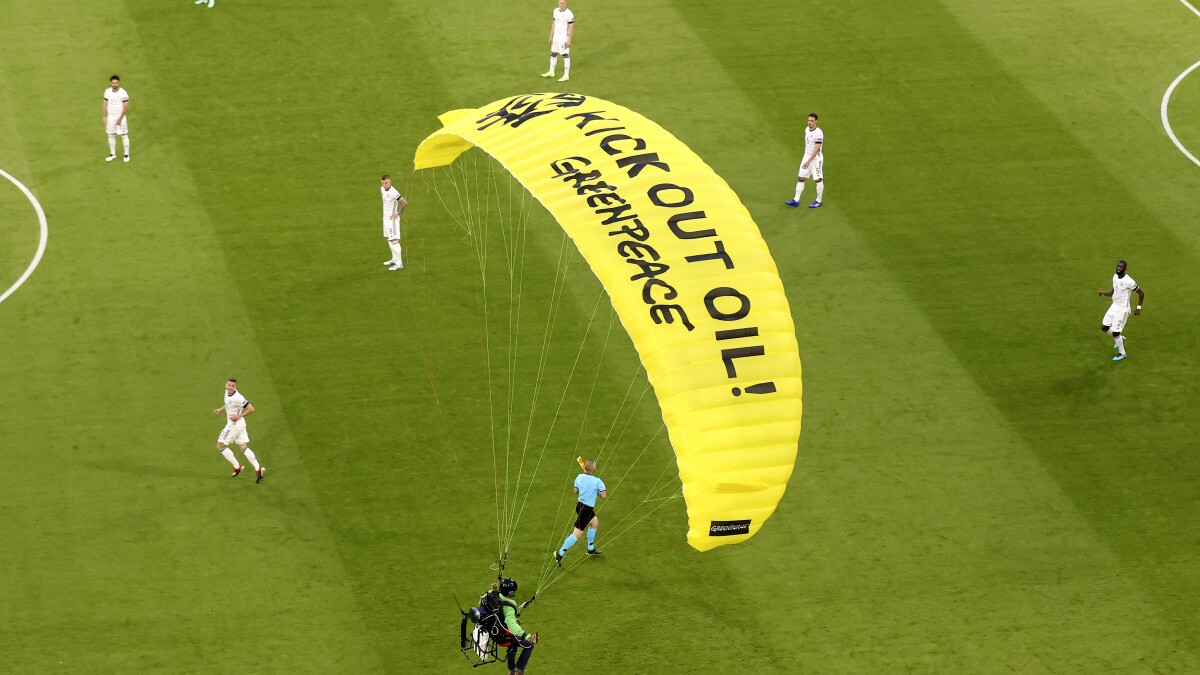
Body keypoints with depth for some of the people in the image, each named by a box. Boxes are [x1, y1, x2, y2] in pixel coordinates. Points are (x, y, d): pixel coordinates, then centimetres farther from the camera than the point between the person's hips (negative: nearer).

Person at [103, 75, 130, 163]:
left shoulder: (123, 93, -18)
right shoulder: (107, 92, -3)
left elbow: (126, 107, -14)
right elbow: (105, 104, 7)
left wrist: (120, 119, -13)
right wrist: (104, 117, 4)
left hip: (121, 117, -4)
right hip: (111, 117, 4)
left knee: (124, 136, 3)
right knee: (111, 135, 11)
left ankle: (126, 154, 16)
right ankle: (113, 154, 25)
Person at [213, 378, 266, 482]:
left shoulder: (237, 398, -26)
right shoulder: (227, 392, 1)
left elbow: (251, 409, -22)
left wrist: (239, 416, -22)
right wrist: (221, 409, 14)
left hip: (235, 424, -9)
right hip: (240, 424, 9)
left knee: (220, 446, 3)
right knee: (242, 447, 12)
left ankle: (237, 467, 8)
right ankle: (258, 469, 8)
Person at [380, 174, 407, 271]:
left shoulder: (393, 192, -25)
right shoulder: (382, 189, 2)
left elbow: (405, 203, -28)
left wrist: (397, 214, -20)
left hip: (392, 218, -9)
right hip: (386, 217, 9)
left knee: (393, 240, -9)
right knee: (388, 238, 20)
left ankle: (399, 263, -7)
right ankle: (394, 259, 34)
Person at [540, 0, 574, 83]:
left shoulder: (569, 14, -18)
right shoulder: (556, 11, 2)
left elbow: (571, 27, -16)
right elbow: (553, 24, 10)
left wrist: (569, 40, -18)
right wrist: (551, 36, 10)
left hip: (564, 38, -7)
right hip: (556, 37, 7)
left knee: (565, 55, -2)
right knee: (553, 54, 15)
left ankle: (566, 75, 5)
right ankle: (551, 72, 29)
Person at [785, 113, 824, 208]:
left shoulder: (819, 133, -22)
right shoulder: (807, 129, 4)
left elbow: (817, 149, -25)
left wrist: (809, 161, -28)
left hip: (816, 159, -8)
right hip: (807, 157, 8)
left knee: (818, 179, 4)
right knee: (801, 178, 7)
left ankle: (818, 201, 15)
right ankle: (796, 200, 11)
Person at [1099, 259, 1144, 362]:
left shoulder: (1129, 281, -24)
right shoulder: (1115, 277, 0)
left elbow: (1141, 293, -13)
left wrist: (1139, 308, -10)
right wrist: (1105, 294, -9)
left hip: (1122, 310, -8)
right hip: (1114, 306, 8)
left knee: (1115, 332, -3)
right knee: (1104, 327, 11)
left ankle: (1122, 353, 20)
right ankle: (1120, 339, 37)